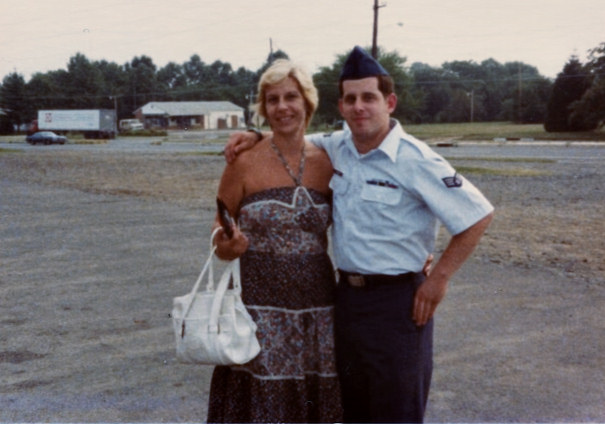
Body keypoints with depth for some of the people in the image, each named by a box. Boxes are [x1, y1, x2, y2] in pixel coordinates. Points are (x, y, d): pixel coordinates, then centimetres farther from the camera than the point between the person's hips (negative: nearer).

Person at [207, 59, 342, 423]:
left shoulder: (326, 164, 3)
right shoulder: (245, 164, -5)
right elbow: (220, 234, 3)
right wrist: (227, 247, -20)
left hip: (317, 308, 3)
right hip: (260, 307, -3)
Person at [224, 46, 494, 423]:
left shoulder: (415, 161, -17)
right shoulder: (337, 147, 2)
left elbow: (479, 214, -15)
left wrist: (440, 278, -13)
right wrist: (254, 137, 4)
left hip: (397, 301, -6)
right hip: (347, 295, 6)